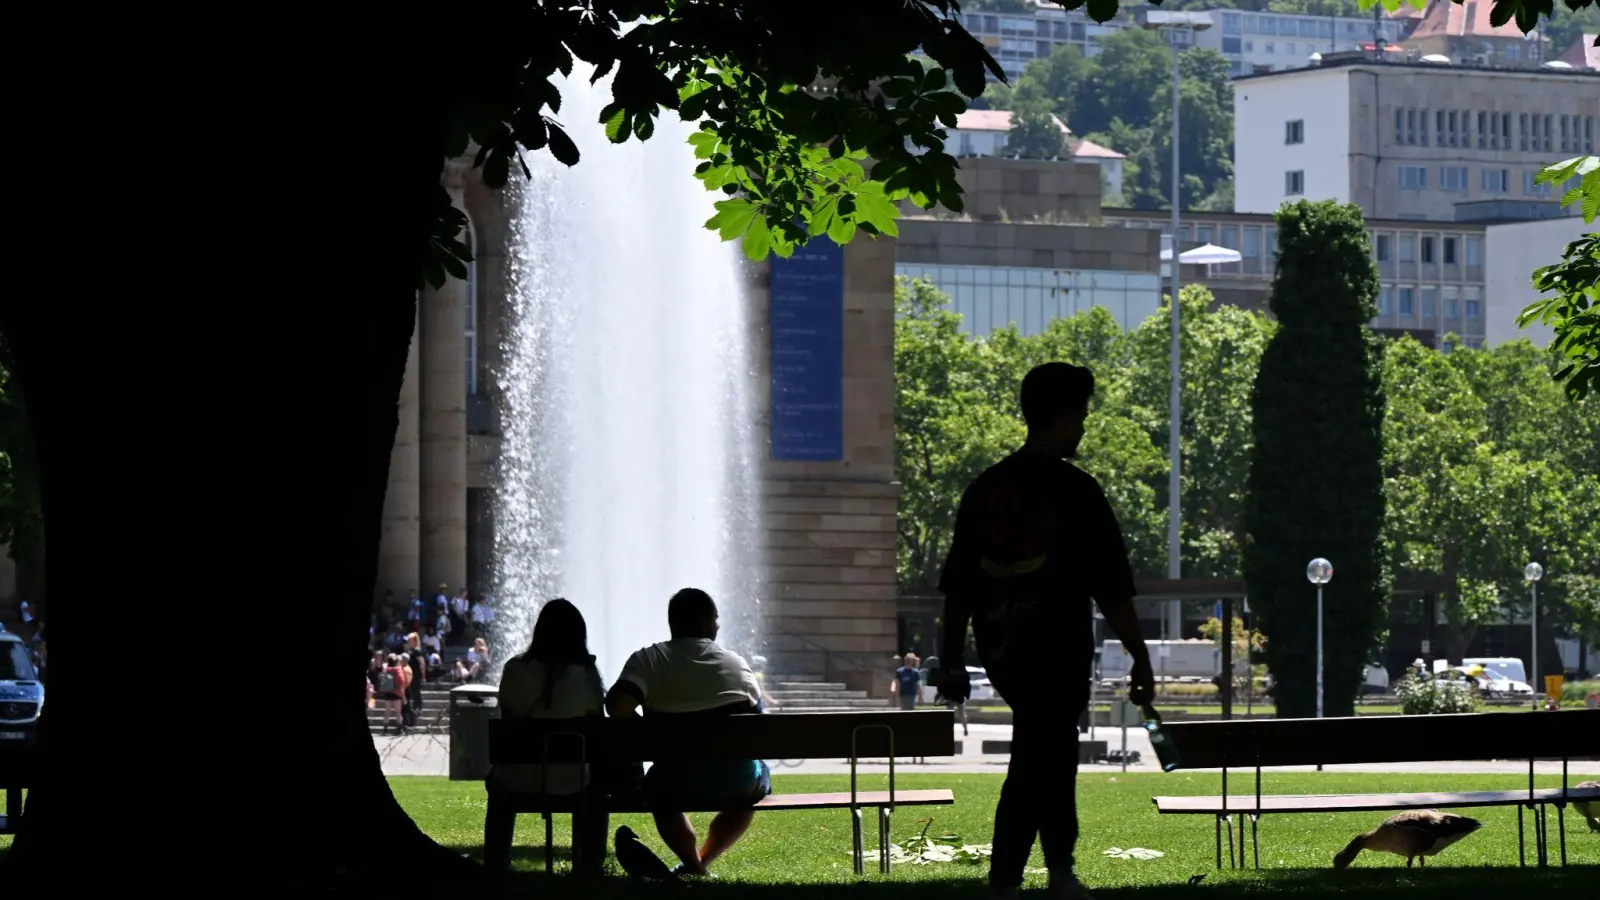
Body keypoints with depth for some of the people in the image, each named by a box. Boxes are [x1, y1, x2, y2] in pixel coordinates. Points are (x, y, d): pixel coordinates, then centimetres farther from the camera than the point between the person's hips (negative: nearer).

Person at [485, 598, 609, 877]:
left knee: (497, 778, 38)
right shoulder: (586, 673, -10)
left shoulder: (515, 669, -6)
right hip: (569, 781, -1)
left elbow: (507, 721, 8)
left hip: (519, 779, 1)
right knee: (595, 780, 35)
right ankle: (589, 868, 34)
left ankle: (495, 868, 40)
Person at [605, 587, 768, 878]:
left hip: (678, 783, 0)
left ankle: (693, 865, 18)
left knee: (657, 788, 36)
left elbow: (617, 706, -16)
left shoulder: (648, 660, 0)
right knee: (759, 777, 37)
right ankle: (702, 860, 29)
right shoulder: (735, 662, 6)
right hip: (739, 782, 0)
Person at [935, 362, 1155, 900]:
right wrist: (1141, 660, -5)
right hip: (1057, 654, -6)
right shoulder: (1076, 491, -12)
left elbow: (957, 588, 6)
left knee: (1050, 752, 22)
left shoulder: (985, 489, 3)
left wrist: (953, 663, 13)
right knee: (1034, 768, 0)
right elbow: (1112, 590, -13)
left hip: (1001, 654, 6)